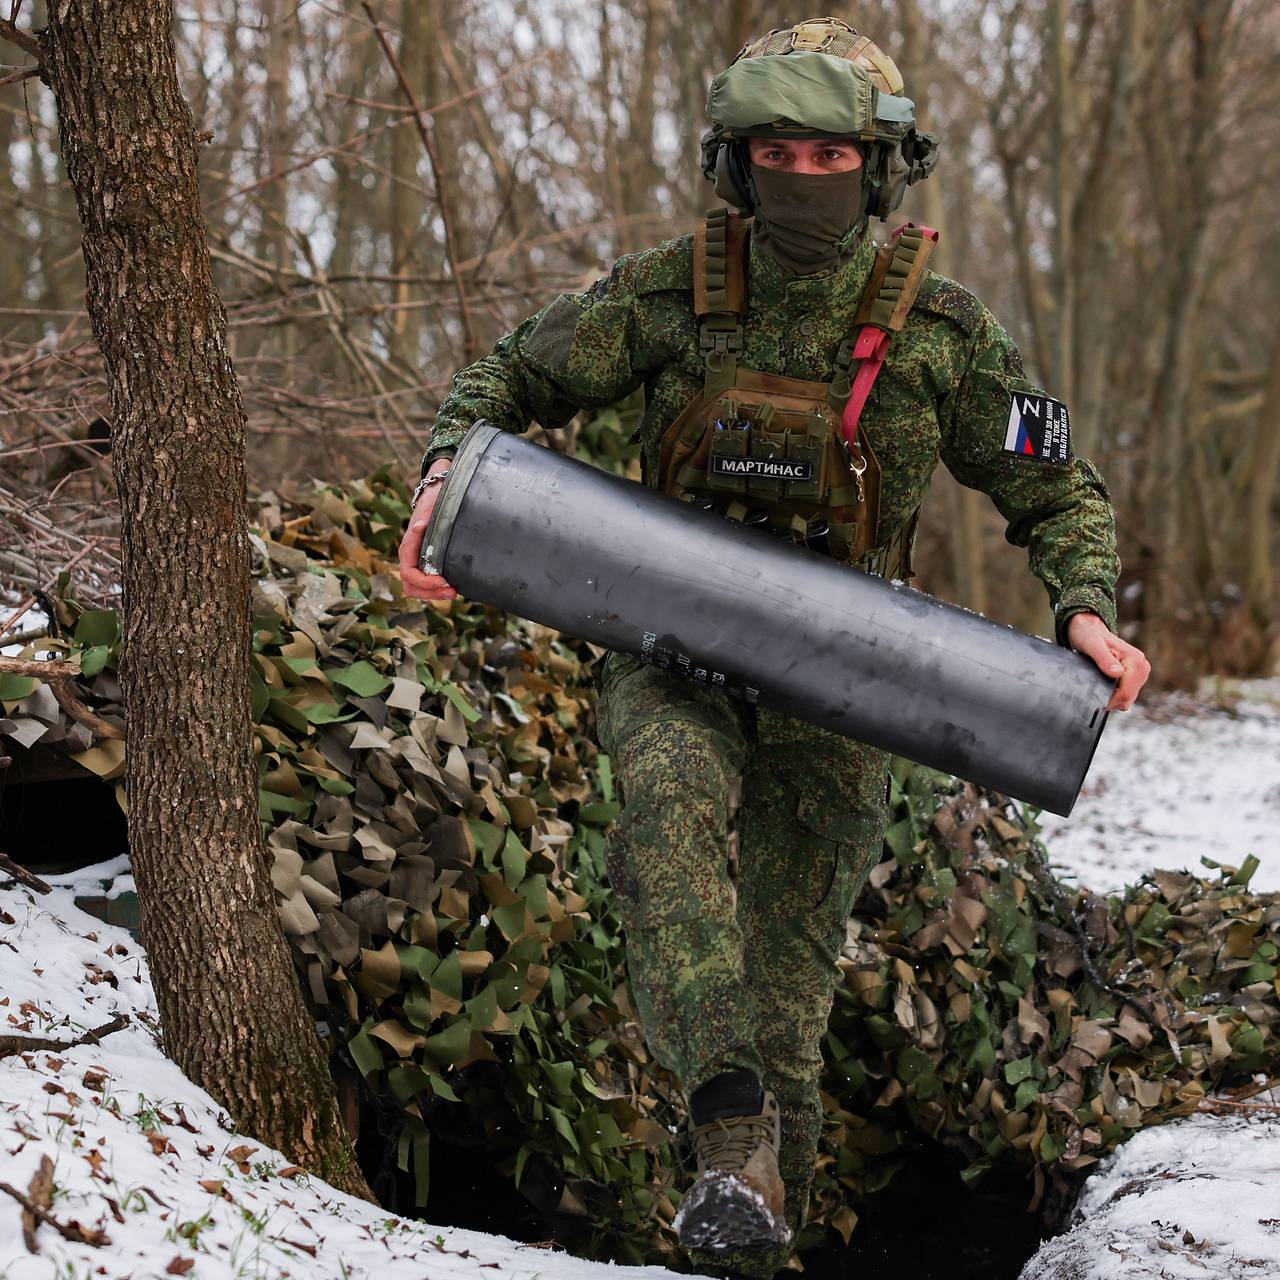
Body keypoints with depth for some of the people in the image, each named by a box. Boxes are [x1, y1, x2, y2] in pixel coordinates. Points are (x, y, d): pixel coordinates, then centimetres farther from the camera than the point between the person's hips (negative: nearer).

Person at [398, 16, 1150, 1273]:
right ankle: (734, 1136, -38)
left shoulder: (938, 326, -5)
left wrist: (1085, 610, -16)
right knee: (671, 803, -33)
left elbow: (1056, 492, 4)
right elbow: (509, 380, 4)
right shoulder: (673, 292, -6)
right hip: (676, 645, 0)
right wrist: (446, 474, -17)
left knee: (789, 967, 5)